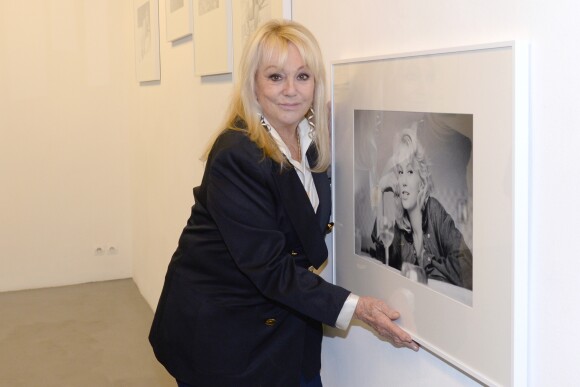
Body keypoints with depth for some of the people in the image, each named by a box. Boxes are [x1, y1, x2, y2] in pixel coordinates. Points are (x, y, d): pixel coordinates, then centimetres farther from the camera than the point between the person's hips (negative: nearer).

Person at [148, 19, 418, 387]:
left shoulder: (313, 137, -4)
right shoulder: (234, 156, -25)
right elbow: (270, 268, -25)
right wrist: (355, 307, -26)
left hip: (283, 318, 7)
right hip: (218, 326, -6)